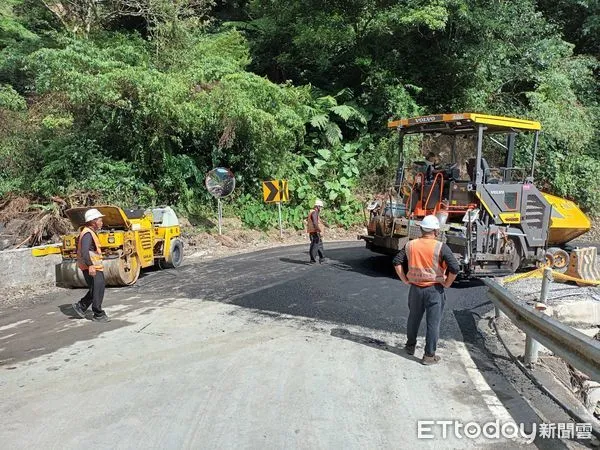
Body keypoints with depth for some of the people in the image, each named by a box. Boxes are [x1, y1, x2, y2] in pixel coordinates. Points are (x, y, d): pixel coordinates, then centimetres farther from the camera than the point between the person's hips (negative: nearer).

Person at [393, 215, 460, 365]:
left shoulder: (410, 245, -2)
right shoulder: (441, 247, -13)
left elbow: (397, 262, -1)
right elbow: (455, 268, -20)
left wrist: (404, 279, 6)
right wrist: (447, 283, -7)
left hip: (415, 288, 4)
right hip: (434, 289, -4)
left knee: (413, 318, 22)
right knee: (433, 323, 7)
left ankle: (410, 346, 39)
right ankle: (429, 356, 14)